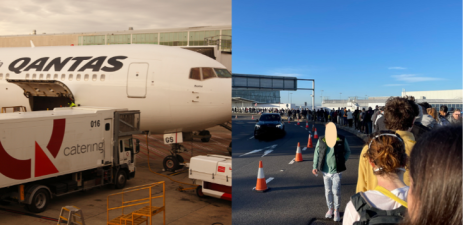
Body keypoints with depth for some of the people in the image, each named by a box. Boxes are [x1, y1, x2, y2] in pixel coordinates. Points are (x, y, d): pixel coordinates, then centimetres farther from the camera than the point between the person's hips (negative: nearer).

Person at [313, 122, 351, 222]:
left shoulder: (342, 139, -7)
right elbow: (317, 153, 2)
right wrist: (315, 167, -2)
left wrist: (342, 160, -4)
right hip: (326, 171, 2)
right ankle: (330, 209, 33)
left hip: (336, 171, -2)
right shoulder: (321, 140, -3)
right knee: (328, 191, 14)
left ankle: (336, 211, 20)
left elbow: (348, 151, 8)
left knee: (336, 191, 1)